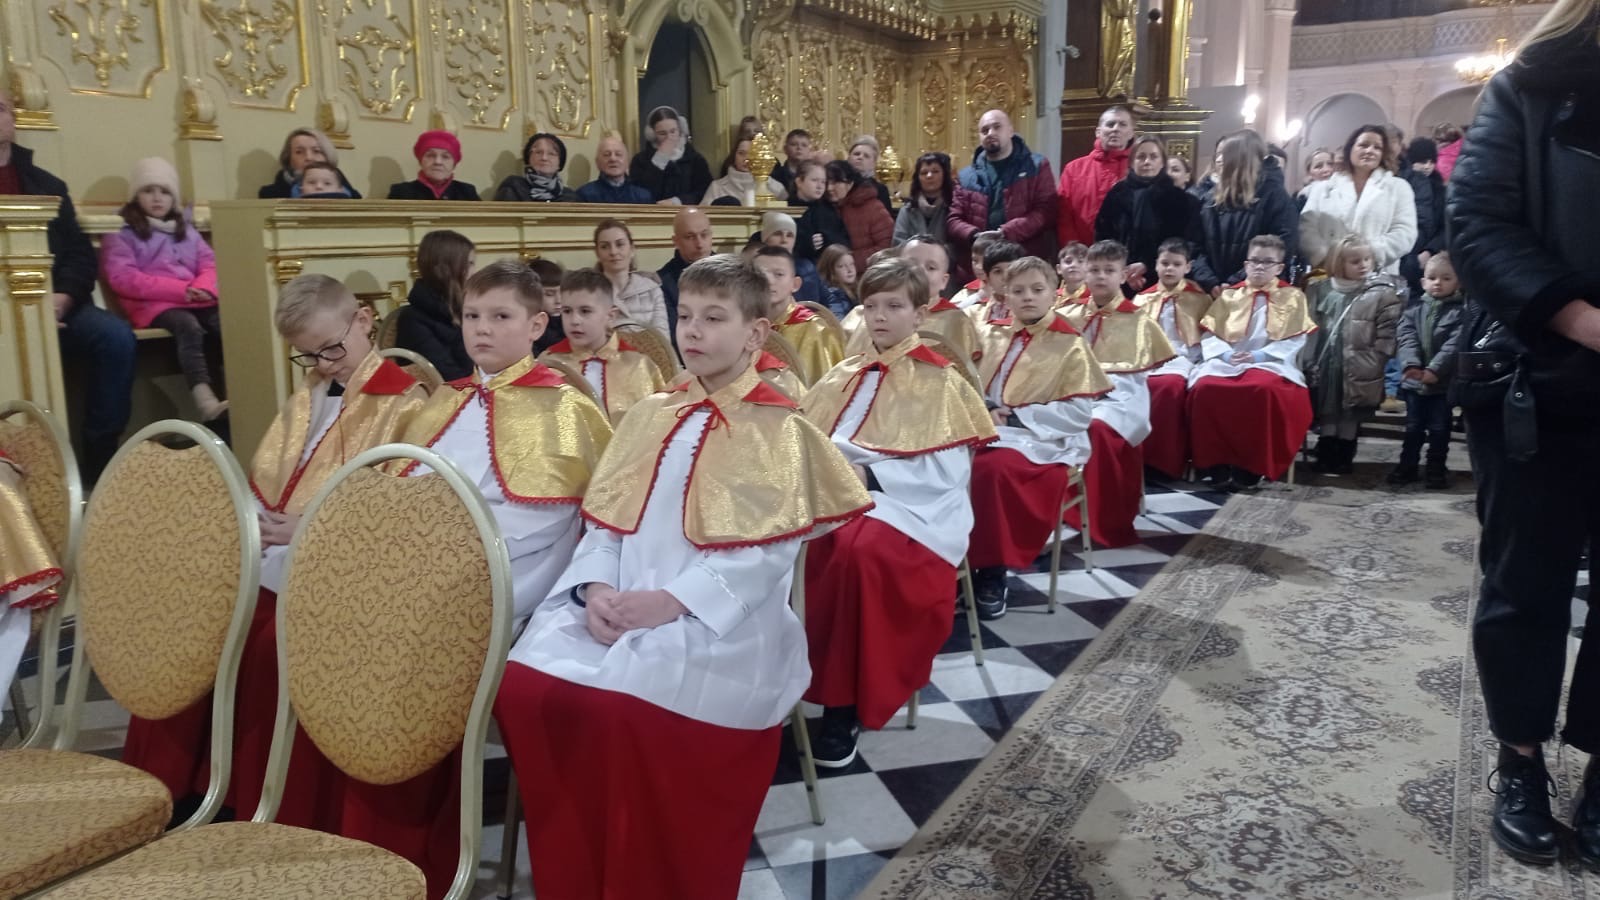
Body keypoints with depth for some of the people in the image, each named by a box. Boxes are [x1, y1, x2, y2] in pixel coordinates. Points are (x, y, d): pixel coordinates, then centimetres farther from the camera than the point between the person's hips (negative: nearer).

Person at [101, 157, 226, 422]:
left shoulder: (185, 228, 26)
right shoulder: (121, 231, 9)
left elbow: (210, 264, 16)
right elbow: (123, 279, -4)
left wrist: (203, 288, -10)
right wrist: (181, 289, -13)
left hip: (196, 302, 5)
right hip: (153, 305, -4)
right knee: (189, 326, -38)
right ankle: (206, 402, -54)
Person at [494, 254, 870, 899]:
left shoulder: (779, 428, -1)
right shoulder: (650, 414, 16)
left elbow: (767, 552, -9)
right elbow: (606, 518, 13)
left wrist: (674, 601, -18)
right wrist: (597, 586, -7)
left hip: (720, 620, -5)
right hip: (620, 605, 6)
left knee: (622, 701, -30)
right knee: (525, 683, -18)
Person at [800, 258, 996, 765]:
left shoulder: (941, 382, 3)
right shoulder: (844, 376, 19)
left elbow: (945, 472, -7)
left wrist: (870, 473, -14)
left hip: (908, 505, -4)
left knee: (859, 549, -37)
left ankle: (844, 706, -24)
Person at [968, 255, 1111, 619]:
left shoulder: (1070, 344, 0)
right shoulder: (994, 337, 14)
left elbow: (1079, 413, -8)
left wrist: (1016, 415, -13)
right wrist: (983, 410, -10)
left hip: (1042, 442, -5)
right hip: (988, 433, 5)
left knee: (992, 467, -35)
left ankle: (993, 572, -22)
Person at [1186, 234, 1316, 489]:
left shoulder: (1292, 297, 14)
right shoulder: (1229, 296, 20)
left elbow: (1294, 342, 2)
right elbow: (1209, 336, 10)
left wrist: (1258, 355, -12)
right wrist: (1225, 354, -11)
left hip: (1270, 363, -2)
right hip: (1226, 362, 2)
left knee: (1264, 389, -39)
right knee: (1204, 388, -33)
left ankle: (1251, 468, -28)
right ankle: (1216, 465, -25)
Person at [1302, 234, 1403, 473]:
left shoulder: (1383, 292, -5)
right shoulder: (1322, 290, 7)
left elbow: (1387, 333, -9)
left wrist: (1373, 363, -14)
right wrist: (1309, 359, 6)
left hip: (1357, 368, -3)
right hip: (1325, 364, 4)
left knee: (1351, 415, 6)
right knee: (1327, 410, 12)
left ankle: (1344, 456, 17)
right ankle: (1326, 454, 22)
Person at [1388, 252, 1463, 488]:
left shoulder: (1460, 312, -4)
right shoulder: (1413, 310, 6)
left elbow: (1454, 344, -14)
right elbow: (1406, 339, -6)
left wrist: (1435, 369, -26)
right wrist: (1411, 365, -24)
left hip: (1443, 382, -2)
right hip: (1414, 380, 3)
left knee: (1439, 429, 6)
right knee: (1413, 427, 12)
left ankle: (1437, 470, 18)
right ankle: (1407, 466, 21)